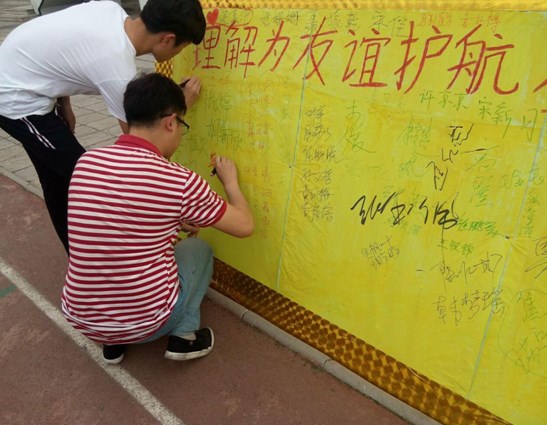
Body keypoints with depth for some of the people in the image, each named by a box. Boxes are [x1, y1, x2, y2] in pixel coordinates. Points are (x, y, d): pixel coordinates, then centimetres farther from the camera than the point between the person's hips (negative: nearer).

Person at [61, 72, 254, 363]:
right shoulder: (180, 182, -18)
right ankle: (183, 337, 13)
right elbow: (245, 226, -4)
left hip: (80, 318, 5)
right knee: (198, 248, 20)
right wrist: (230, 181, 13)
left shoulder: (85, 162, -3)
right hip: (144, 322, -4)